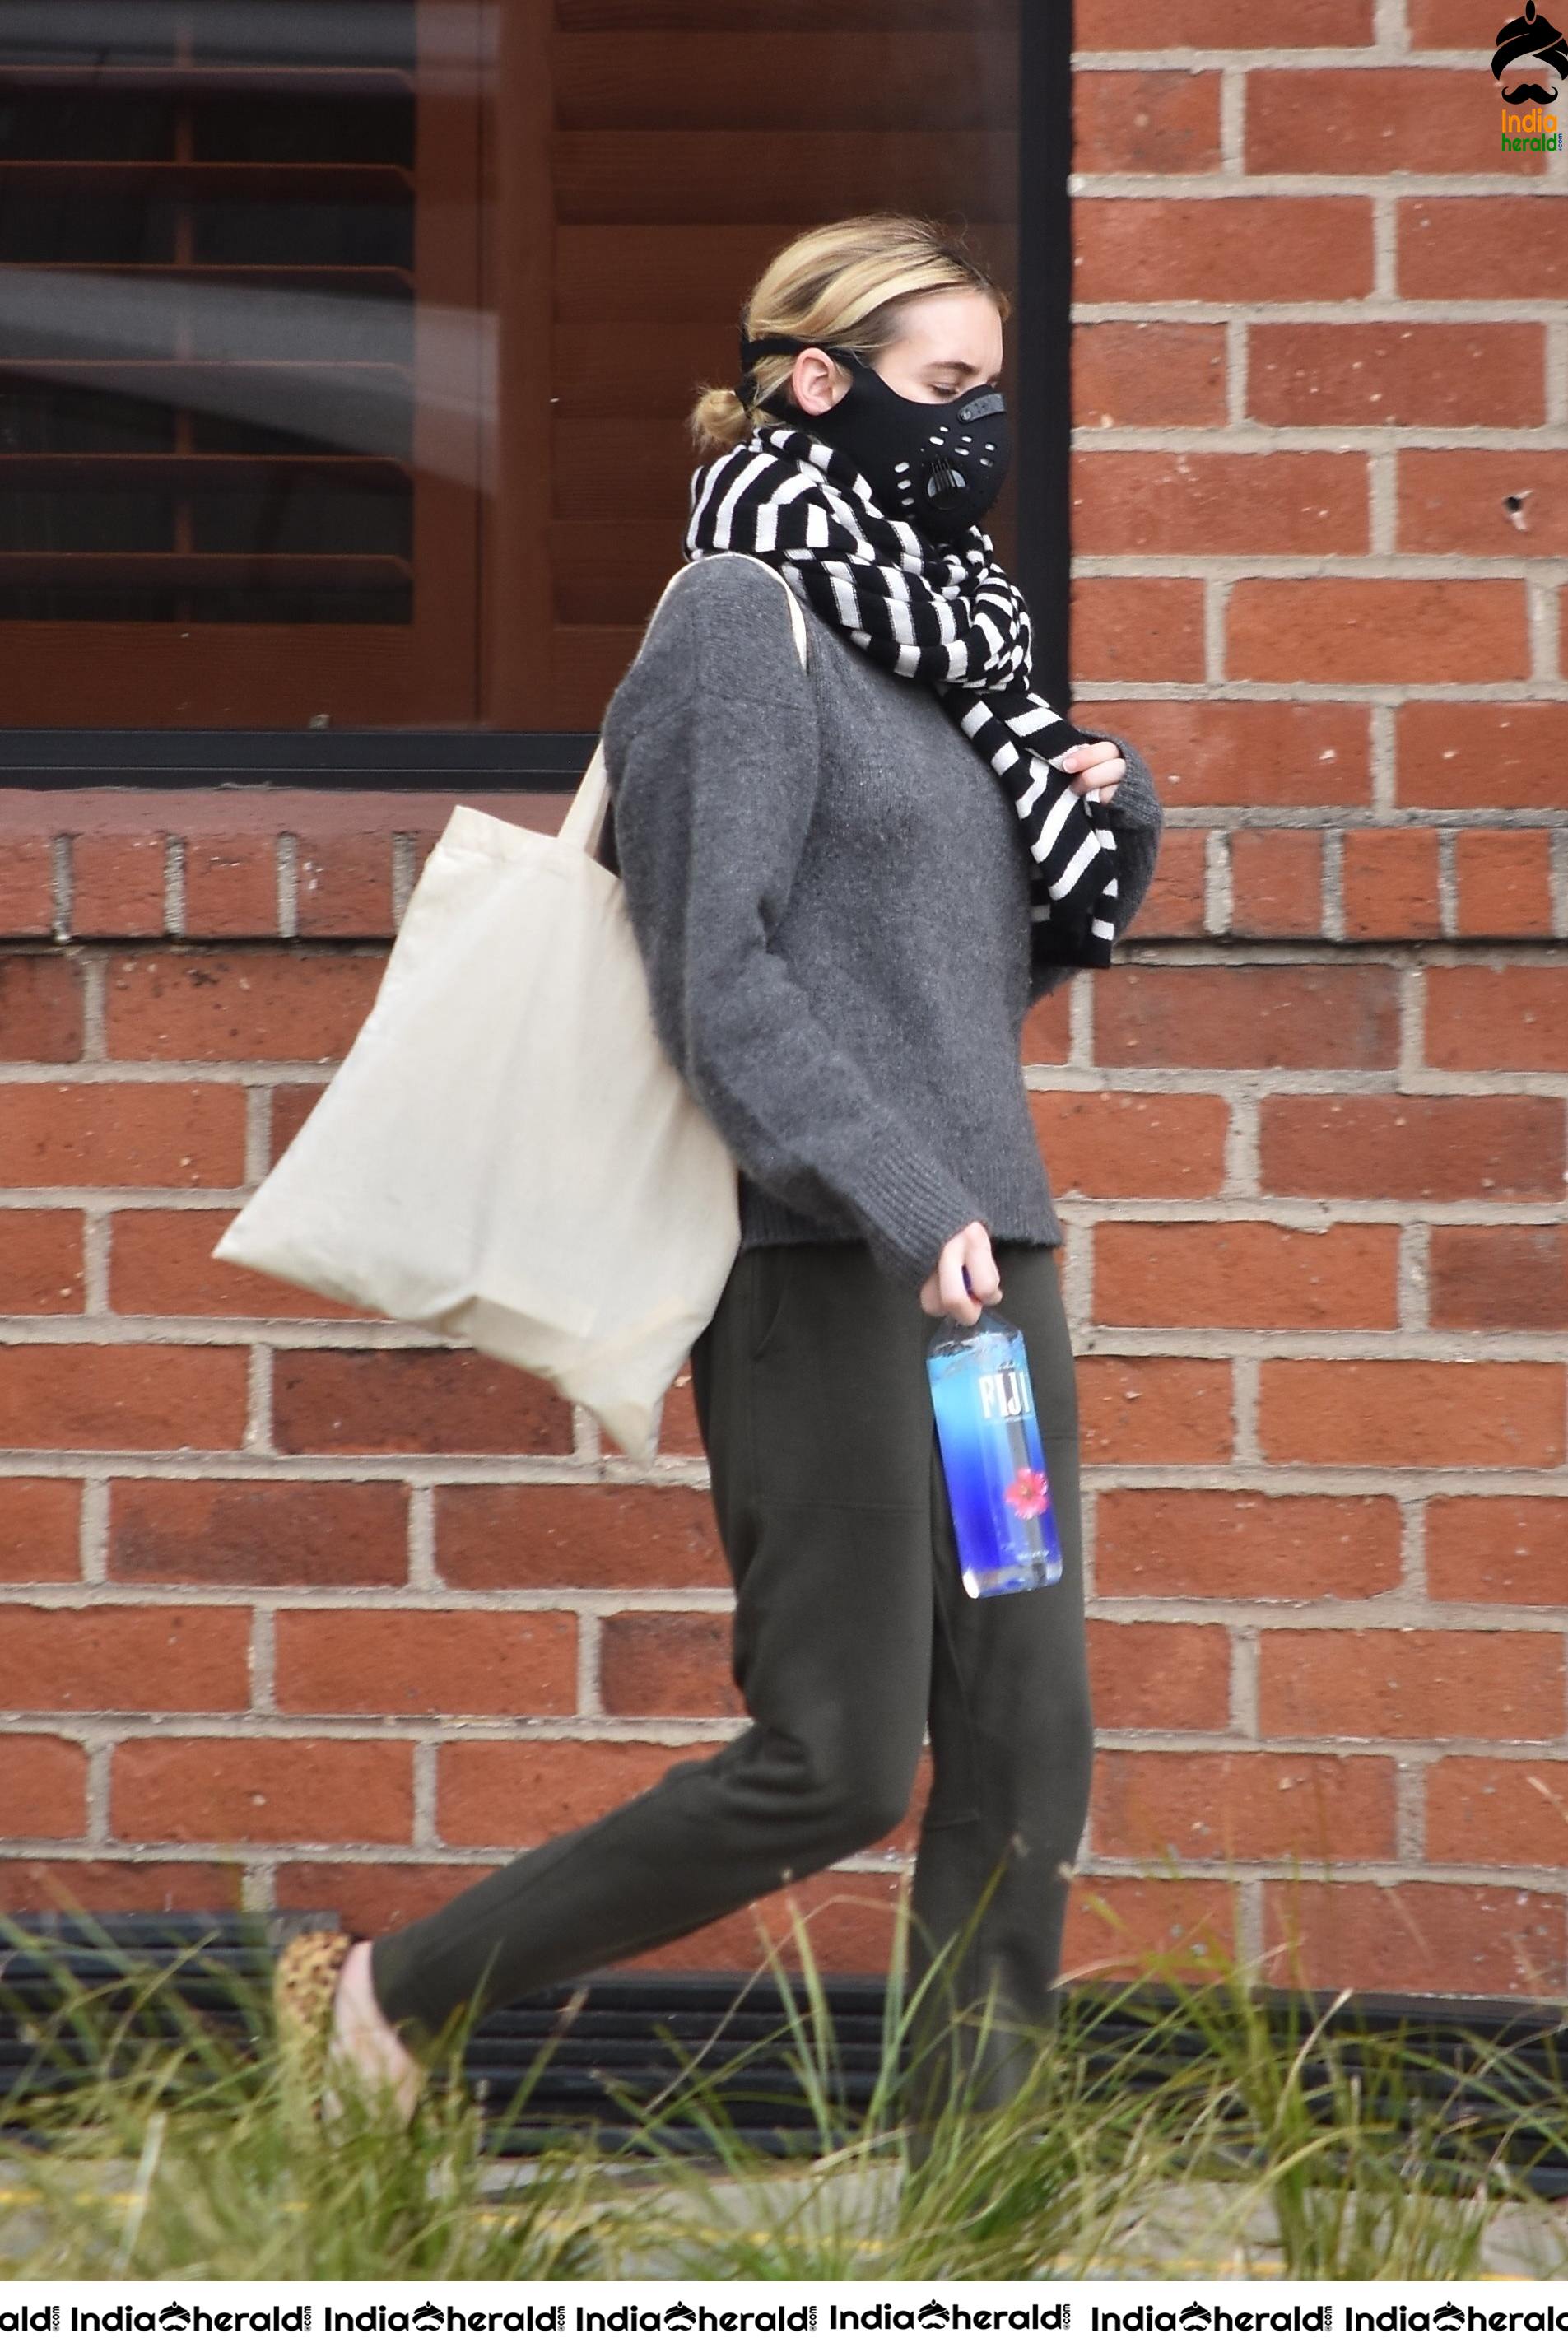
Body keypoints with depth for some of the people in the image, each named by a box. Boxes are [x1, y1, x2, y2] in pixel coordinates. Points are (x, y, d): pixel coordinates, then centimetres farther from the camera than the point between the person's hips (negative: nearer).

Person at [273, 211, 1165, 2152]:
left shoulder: (934, 620, 18)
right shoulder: (744, 616, -8)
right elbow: (720, 978, -15)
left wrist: (1104, 821, 5)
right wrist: (905, 1208, -22)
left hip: (987, 1246, 8)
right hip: (825, 1264, -8)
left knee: (1027, 1745, 2)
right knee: (835, 1763, -7)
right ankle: (397, 1993, 8)